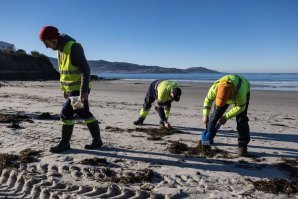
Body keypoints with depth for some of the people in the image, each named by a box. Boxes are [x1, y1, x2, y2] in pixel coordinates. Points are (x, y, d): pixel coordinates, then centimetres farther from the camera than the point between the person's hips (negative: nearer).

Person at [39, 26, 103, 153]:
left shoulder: (73, 47, -18)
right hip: (72, 89, 9)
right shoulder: (60, 49, 11)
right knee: (84, 114, 12)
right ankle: (97, 140, 22)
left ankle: (64, 143, 11)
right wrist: (65, 89, 20)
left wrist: (84, 90, -25)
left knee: (66, 114, -4)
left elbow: (86, 69, -21)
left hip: (79, 89, -9)